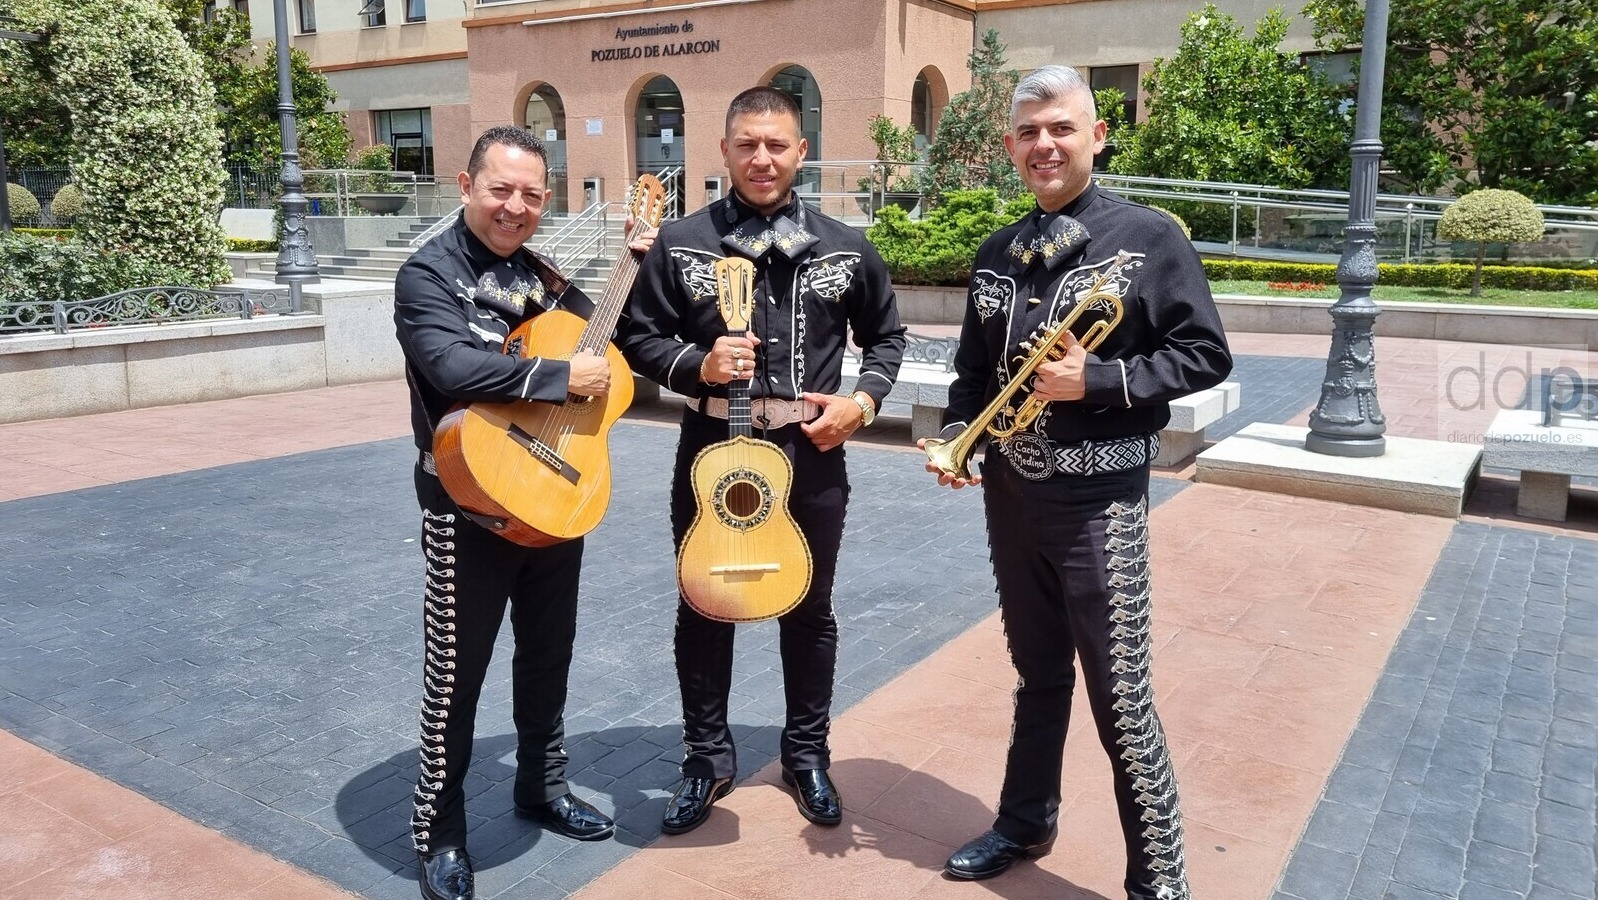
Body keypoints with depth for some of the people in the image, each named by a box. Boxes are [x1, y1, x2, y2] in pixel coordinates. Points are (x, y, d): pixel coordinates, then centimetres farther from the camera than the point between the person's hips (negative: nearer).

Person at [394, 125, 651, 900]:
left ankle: (542, 788, 37)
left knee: (548, 653, 18)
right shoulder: (430, 273, -11)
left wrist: (641, 259, 8)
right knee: (458, 670, 4)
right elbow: (452, 366, -28)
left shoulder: (542, 274, 10)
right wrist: (563, 376, -24)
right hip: (469, 505, -6)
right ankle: (439, 829, 21)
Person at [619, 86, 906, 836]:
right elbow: (637, 337, 1)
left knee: (809, 613, 13)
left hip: (813, 459, 1)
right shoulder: (681, 244, -3)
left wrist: (863, 401, -4)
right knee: (704, 611, 10)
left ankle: (807, 752, 33)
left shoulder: (844, 248, 2)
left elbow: (886, 335, 12)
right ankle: (707, 757, 29)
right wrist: (697, 365, -17)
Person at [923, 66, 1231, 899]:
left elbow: (1205, 355, -8)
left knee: (1118, 693, -1)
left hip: (1098, 501, -5)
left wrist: (1097, 380, -19)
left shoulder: (1149, 237, -7)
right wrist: (955, 438, -1)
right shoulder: (997, 254, 9)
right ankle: (1024, 823, 37)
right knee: (1037, 673, 19)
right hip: (1010, 496, 5)